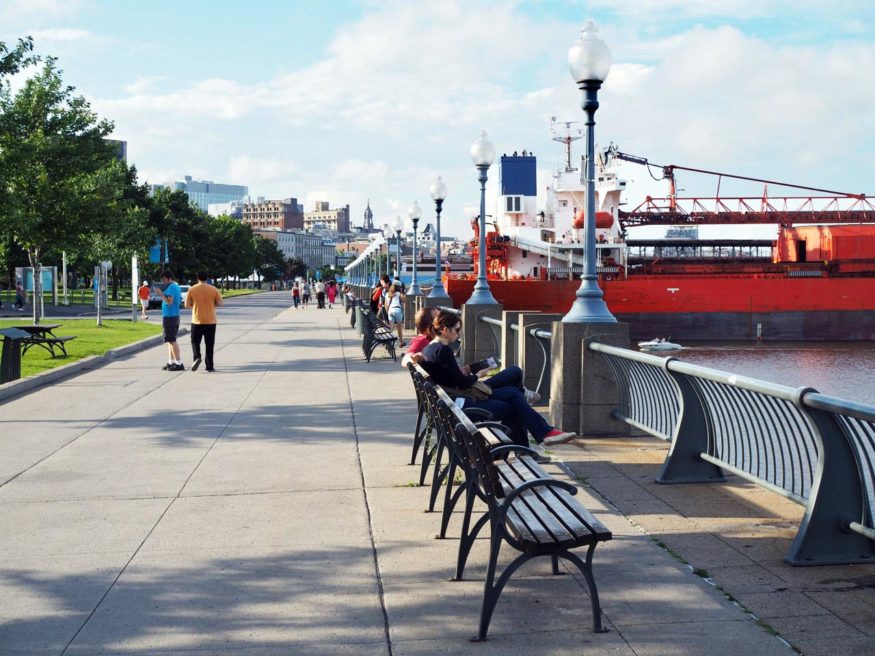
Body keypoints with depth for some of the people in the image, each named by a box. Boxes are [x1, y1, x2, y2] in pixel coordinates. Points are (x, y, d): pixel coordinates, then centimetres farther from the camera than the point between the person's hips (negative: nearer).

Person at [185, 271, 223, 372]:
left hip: (197, 321, -1)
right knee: (209, 344, 7)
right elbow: (220, 304, -2)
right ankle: (210, 366, 7)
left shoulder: (192, 290, -4)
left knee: (195, 341, 12)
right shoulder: (213, 289, -3)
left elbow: (187, 305, -1)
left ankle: (196, 358, -13)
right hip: (210, 321, 1)